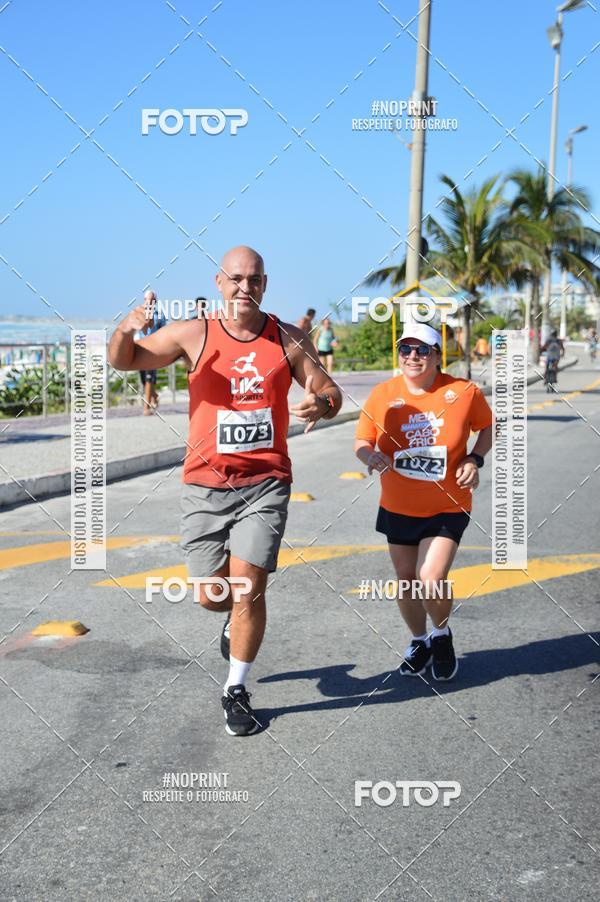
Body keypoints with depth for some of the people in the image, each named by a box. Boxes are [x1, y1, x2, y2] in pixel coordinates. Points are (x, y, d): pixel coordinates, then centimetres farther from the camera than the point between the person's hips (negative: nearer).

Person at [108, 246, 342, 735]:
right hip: (205, 485, 1)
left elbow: (331, 391, 6)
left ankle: (236, 691, 12)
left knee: (248, 588, -8)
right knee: (213, 596, 6)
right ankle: (235, 621, 44)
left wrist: (321, 404, -19)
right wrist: (126, 331, -19)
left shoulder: (289, 338, 2)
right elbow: (122, 361, 5)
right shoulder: (193, 334, 0)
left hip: (265, 484, -1)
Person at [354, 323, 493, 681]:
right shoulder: (383, 394, -8)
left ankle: (443, 635, 17)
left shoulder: (464, 391, -12)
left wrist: (474, 460, -11)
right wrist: (371, 455, -24)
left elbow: (487, 427, 6)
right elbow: (362, 441, -1)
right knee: (406, 579, 14)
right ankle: (419, 641, 40)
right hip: (397, 507, 3)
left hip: (447, 508, -3)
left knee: (431, 581, -15)